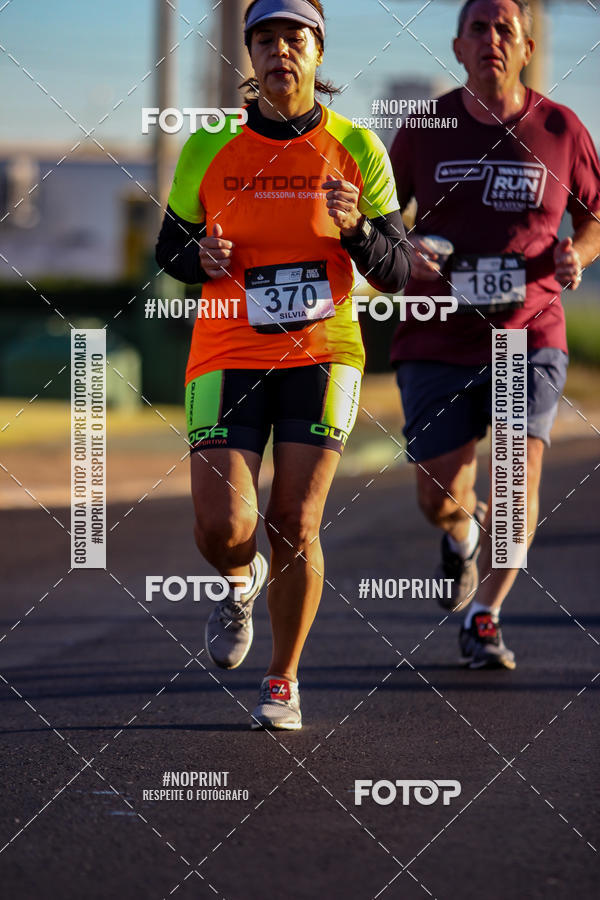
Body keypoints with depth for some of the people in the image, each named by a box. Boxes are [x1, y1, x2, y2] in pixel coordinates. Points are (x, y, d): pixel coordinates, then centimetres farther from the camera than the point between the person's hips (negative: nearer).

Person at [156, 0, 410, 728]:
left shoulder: (355, 149, -2)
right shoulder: (209, 150, -1)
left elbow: (394, 271, 0)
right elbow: (170, 249, 11)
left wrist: (355, 228, -20)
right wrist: (202, 258, -12)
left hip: (321, 357, 0)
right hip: (229, 359, 0)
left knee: (294, 529, -5)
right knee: (222, 530, -11)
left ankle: (283, 682, 15)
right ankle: (241, 584, 27)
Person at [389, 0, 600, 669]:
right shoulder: (424, 130, 0)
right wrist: (400, 250, -10)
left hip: (529, 337, 0)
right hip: (438, 339, 1)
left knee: (518, 481, -14)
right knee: (440, 500, -1)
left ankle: (484, 617, 8)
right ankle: (463, 534, 39)